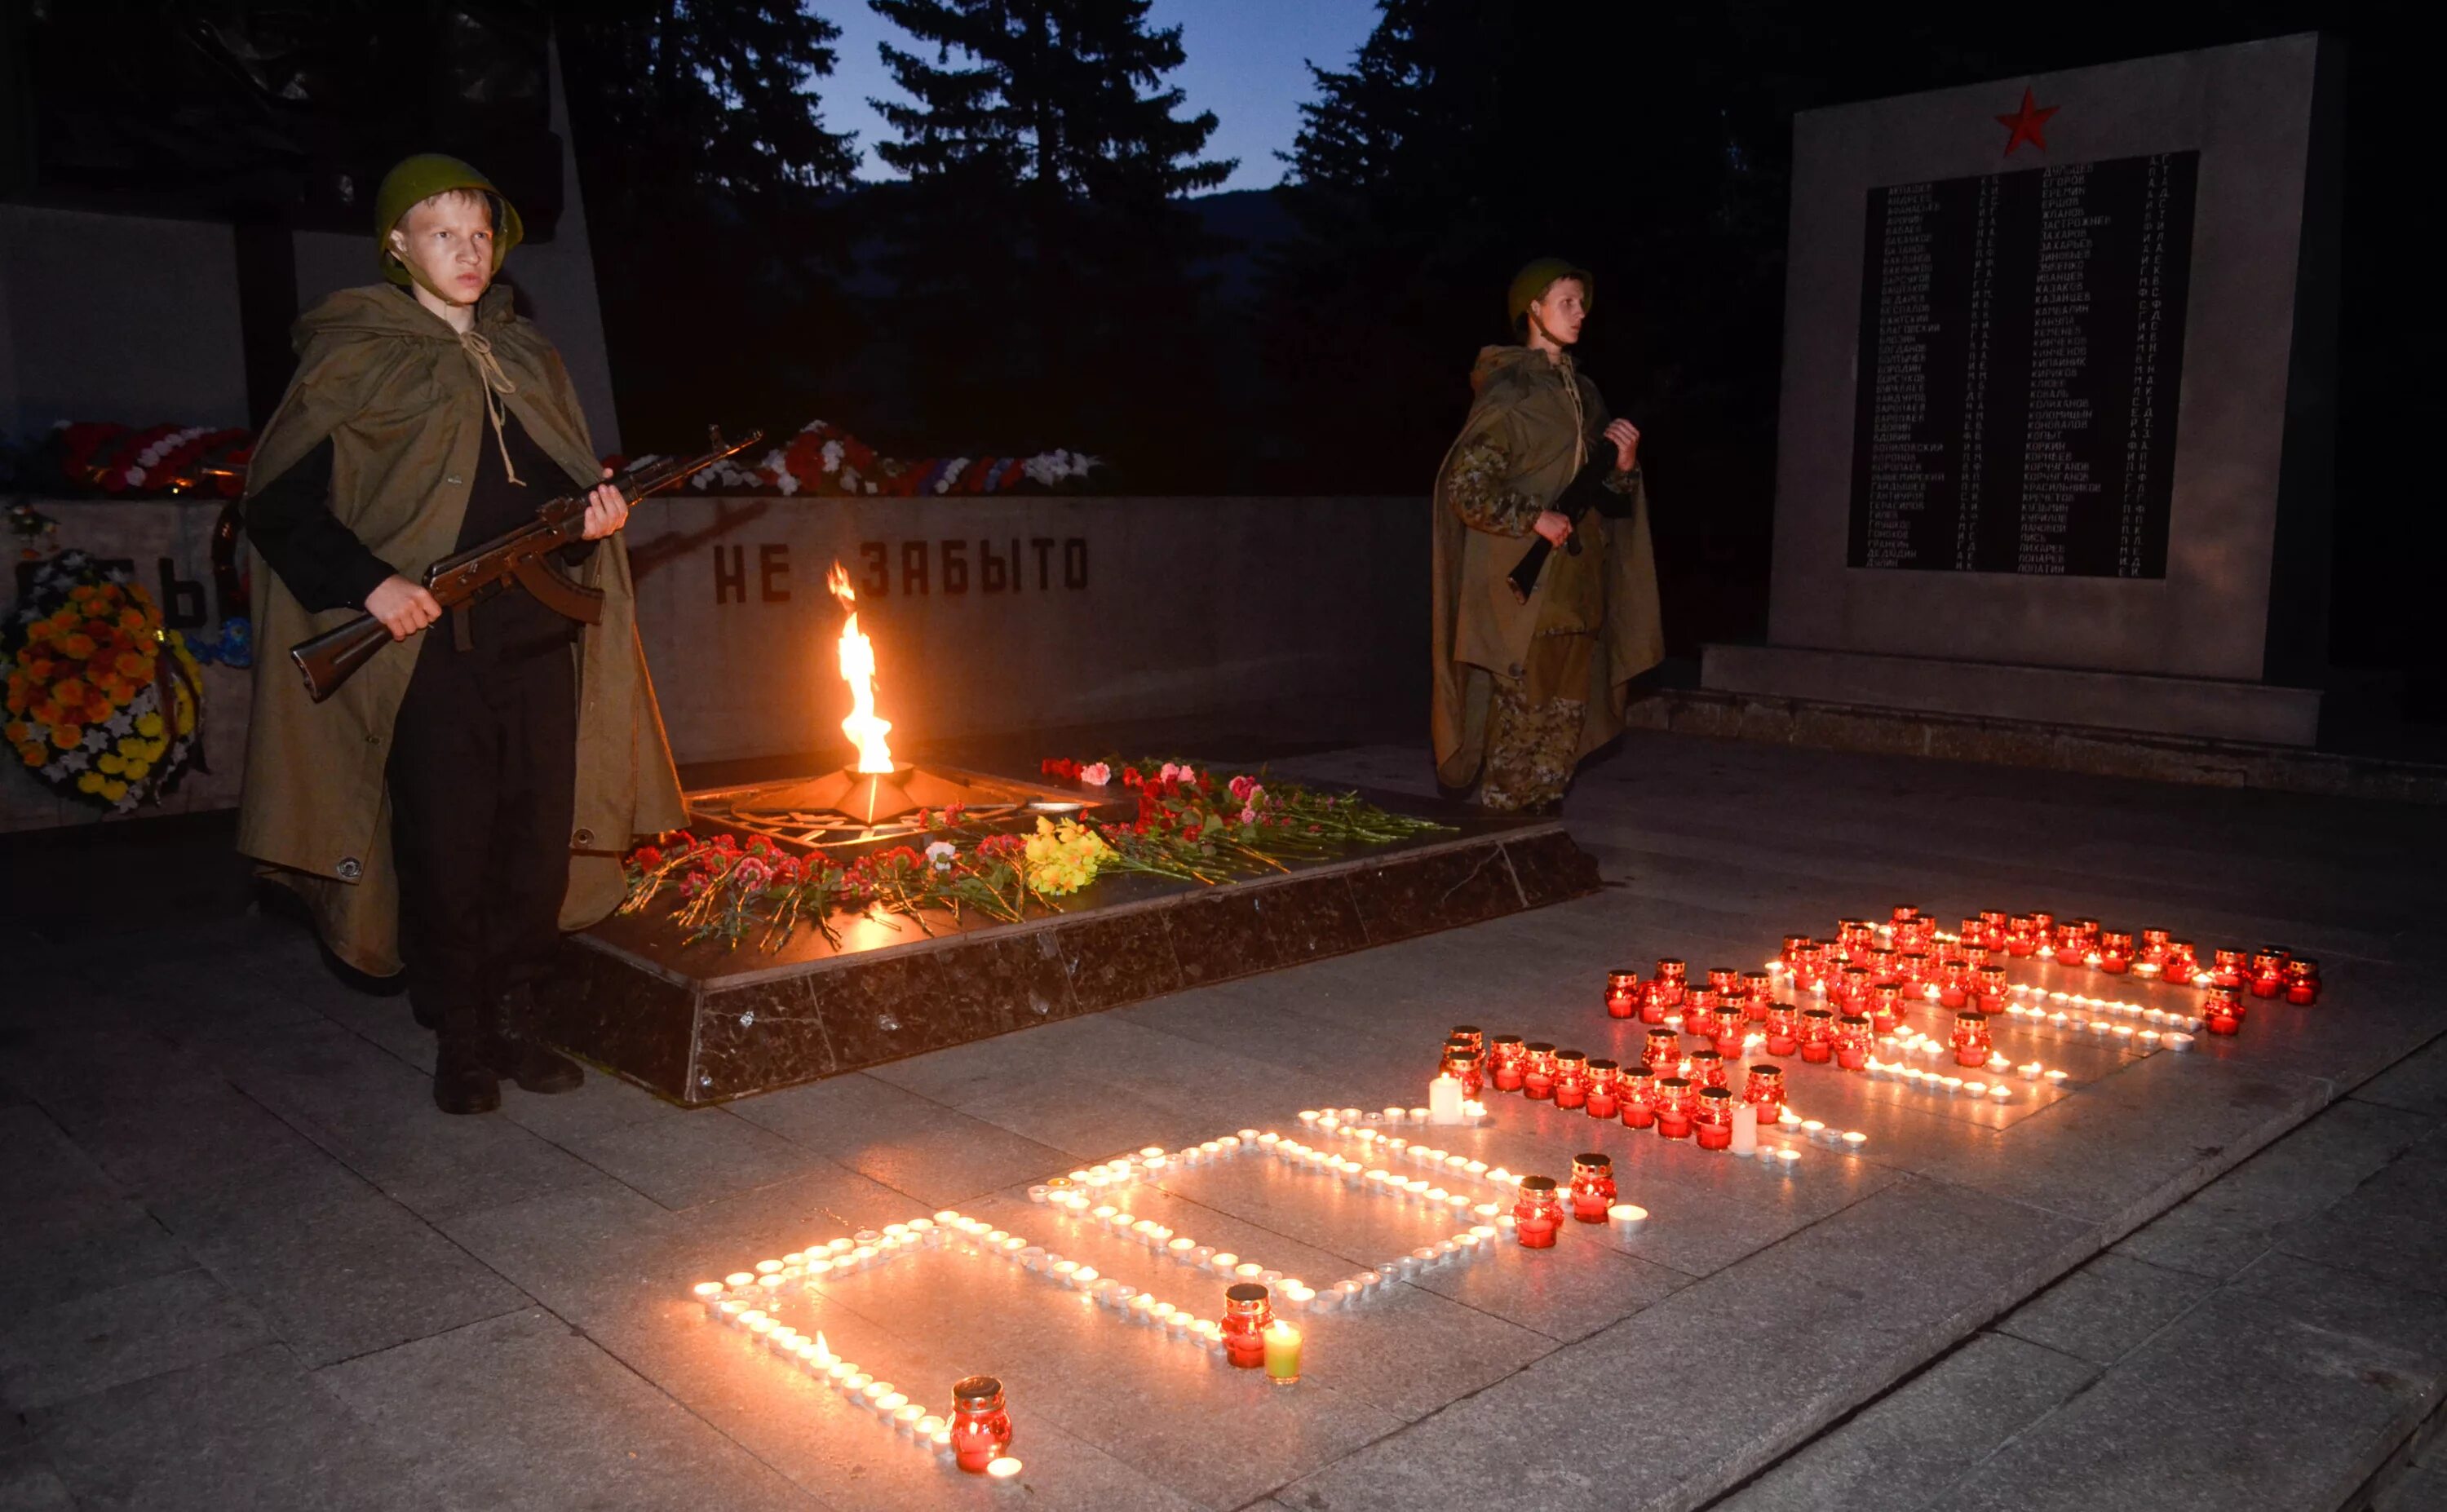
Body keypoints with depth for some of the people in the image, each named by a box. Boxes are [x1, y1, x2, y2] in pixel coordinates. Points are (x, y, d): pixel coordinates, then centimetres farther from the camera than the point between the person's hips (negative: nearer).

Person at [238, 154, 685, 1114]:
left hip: (538, 641, 5)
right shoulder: (358, 360, 1)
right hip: (430, 646, -4)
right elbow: (278, 501, -3)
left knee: (540, 836, 6)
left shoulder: (527, 358, 16)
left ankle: (514, 1024, 20)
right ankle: (459, 1042, 13)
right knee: (446, 845, -2)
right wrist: (370, 581, -16)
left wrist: (593, 517, 0)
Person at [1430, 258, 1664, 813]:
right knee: (1519, 715, -4)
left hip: (1574, 586, 8)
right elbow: (1464, 485, -15)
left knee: (1564, 722, 10)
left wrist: (1623, 465, 0)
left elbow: (1604, 494, 20)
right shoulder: (1508, 392, -8)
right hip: (1525, 585, -8)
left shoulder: (1581, 392, 16)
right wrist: (1533, 519, -17)